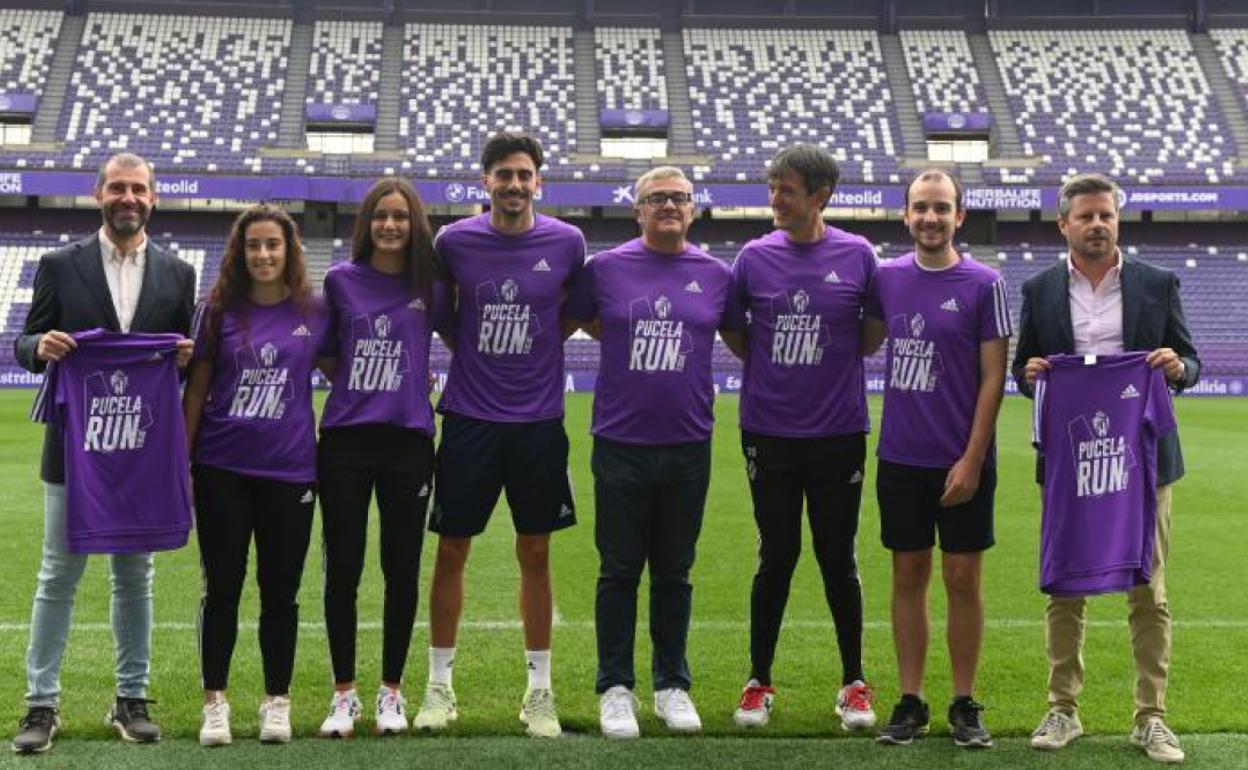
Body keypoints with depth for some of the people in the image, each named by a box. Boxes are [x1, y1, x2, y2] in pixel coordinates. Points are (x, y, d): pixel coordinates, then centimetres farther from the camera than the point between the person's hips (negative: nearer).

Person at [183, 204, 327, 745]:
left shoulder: (313, 313, 3)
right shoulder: (218, 311, 2)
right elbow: (195, 391, 4)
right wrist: (181, 464, 1)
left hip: (289, 471, 0)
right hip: (222, 470, 0)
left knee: (280, 590, 7)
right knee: (222, 587, 4)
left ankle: (277, 701, 19)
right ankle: (215, 702, 14)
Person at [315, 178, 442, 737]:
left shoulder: (432, 287, 2)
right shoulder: (340, 281, 2)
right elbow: (324, 355, 13)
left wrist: (412, 382, 4)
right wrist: (360, 387, 3)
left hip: (408, 442, 0)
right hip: (344, 440, 0)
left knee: (402, 571, 6)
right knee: (342, 570, 3)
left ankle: (391, 692, 20)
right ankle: (344, 694, 16)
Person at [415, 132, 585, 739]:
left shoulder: (566, 243, -3)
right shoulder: (453, 242, -4)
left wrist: (537, 343, 3)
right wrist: (469, 348, 5)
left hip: (538, 420, 0)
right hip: (469, 416, 0)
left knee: (535, 553, 7)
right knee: (451, 550, 5)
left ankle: (539, 689, 18)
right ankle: (440, 685, 18)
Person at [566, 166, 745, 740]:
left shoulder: (715, 275, 5)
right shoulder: (605, 268, 0)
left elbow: (743, 343, 18)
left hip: (688, 445, 2)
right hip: (620, 444, -1)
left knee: (674, 573, 12)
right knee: (619, 572, 6)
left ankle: (673, 686, 24)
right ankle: (615, 688, 17)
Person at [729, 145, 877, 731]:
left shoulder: (857, 255, -2)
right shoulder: (755, 256, 0)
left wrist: (838, 365, 2)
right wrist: (767, 368, 6)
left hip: (838, 431, -1)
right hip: (768, 430, 1)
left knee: (838, 557, 7)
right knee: (777, 556, 7)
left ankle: (854, 683, 22)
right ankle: (759, 682, 20)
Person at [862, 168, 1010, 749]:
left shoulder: (984, 284, -5)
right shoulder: (887, 277, 5)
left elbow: (993, 378, -6)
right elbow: (866, 343, 19)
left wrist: (971, 459, -10)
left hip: (962, 461, -3)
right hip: (899, 459, 3)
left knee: (963, 578, 3)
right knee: (908, 575, 8)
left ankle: (964, 706, 14)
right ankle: (910, 703, 16)